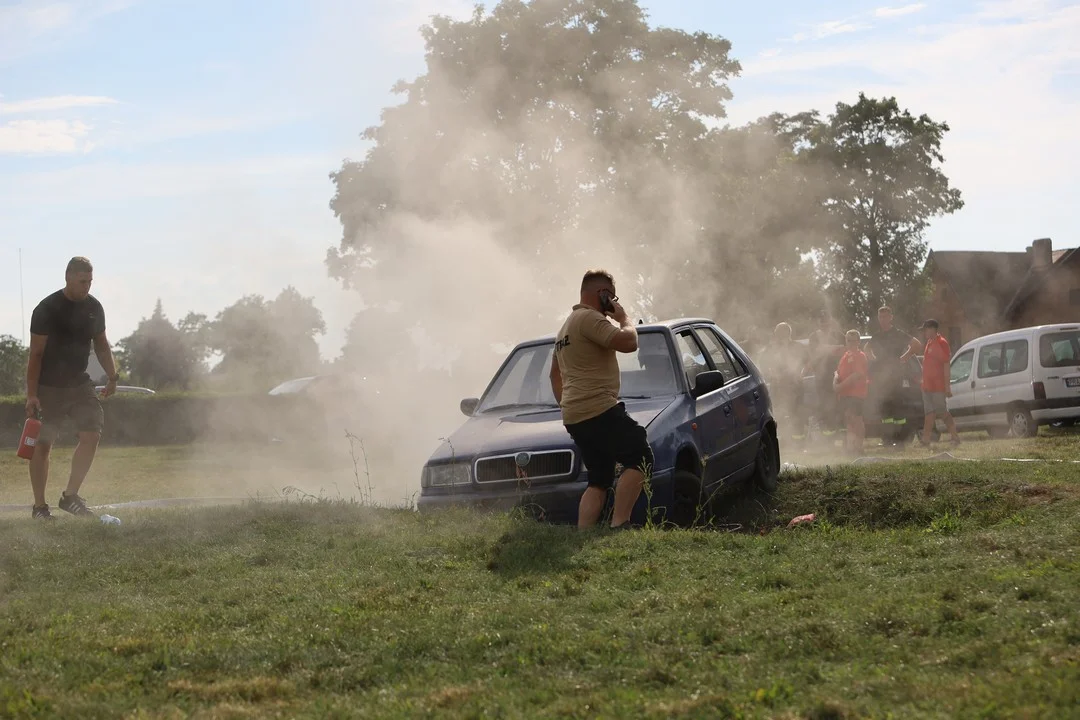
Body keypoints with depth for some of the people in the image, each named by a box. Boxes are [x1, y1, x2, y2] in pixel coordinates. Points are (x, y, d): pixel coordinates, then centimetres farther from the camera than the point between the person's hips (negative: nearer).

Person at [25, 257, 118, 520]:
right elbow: (36, 353, -14)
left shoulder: (94, 307, 2)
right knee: (43, 444, -3)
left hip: (79, 384, 5)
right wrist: (31, 394, -17)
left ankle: (70, 496, 1)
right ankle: (39, 506, 6)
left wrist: (113, 377, 7)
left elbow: (101, 344, 15)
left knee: (92, 434, -9)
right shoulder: (46, 309, -15)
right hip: (48, 387, -5)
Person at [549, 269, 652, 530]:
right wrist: (623, 318, -2)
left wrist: (565, 405, 34)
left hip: (575, 418, 10)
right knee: (640, 458, -10)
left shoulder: (566, 326, 26)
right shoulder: (589, 319, -10)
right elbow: (628, 342, -20)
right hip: (599, 410, -10)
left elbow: (555, 373, 35)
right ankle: (619, 525, -20)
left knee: (599, 480, 12)